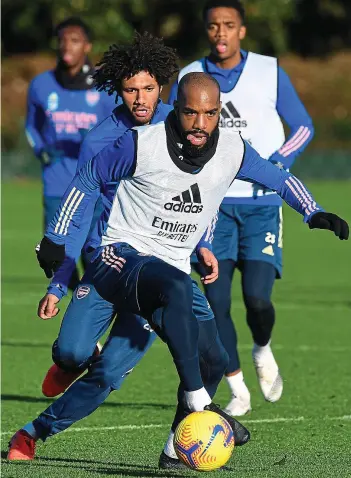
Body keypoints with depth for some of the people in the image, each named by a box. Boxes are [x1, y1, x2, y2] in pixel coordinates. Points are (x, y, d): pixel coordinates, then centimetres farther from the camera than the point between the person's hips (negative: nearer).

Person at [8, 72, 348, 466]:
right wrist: (56, 237, 7)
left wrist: (313, 213, -1)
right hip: (121, 255, -5)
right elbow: (88, 179, 3)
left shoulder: (233, 151, -1)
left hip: (170, 269, 5)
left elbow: (280, 179, 16)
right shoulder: (142, 144, -12)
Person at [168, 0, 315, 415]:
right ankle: (237, 391, 8)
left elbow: (303, 127, 7)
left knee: (257, 298, -14)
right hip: (215, 205, 2)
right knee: (216, 300, -7)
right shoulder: (188, 78, 4)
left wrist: (276, 164, -9)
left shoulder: (270, 73, 0)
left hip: (261, 203, -2)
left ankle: (263, 352, 20)